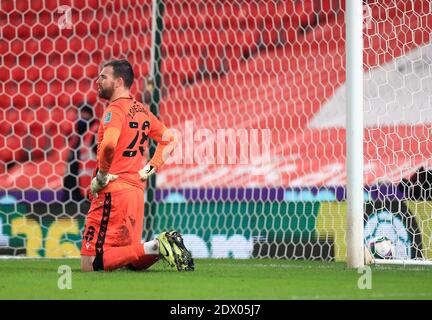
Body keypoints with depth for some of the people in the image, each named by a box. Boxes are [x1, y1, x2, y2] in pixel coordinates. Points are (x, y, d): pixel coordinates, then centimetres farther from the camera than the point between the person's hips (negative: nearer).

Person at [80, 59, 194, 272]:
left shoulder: (115, 109, -11)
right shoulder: (142, 111, 15)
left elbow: (109, 144, -30)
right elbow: (169, 139, 26)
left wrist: (102, 175, -16)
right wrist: (151, 168, 17)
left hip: (112, 192, -9)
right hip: (137, 192, 9)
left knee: (91, 264, -11)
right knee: (132, 261, 21)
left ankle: (154, 247, -22)